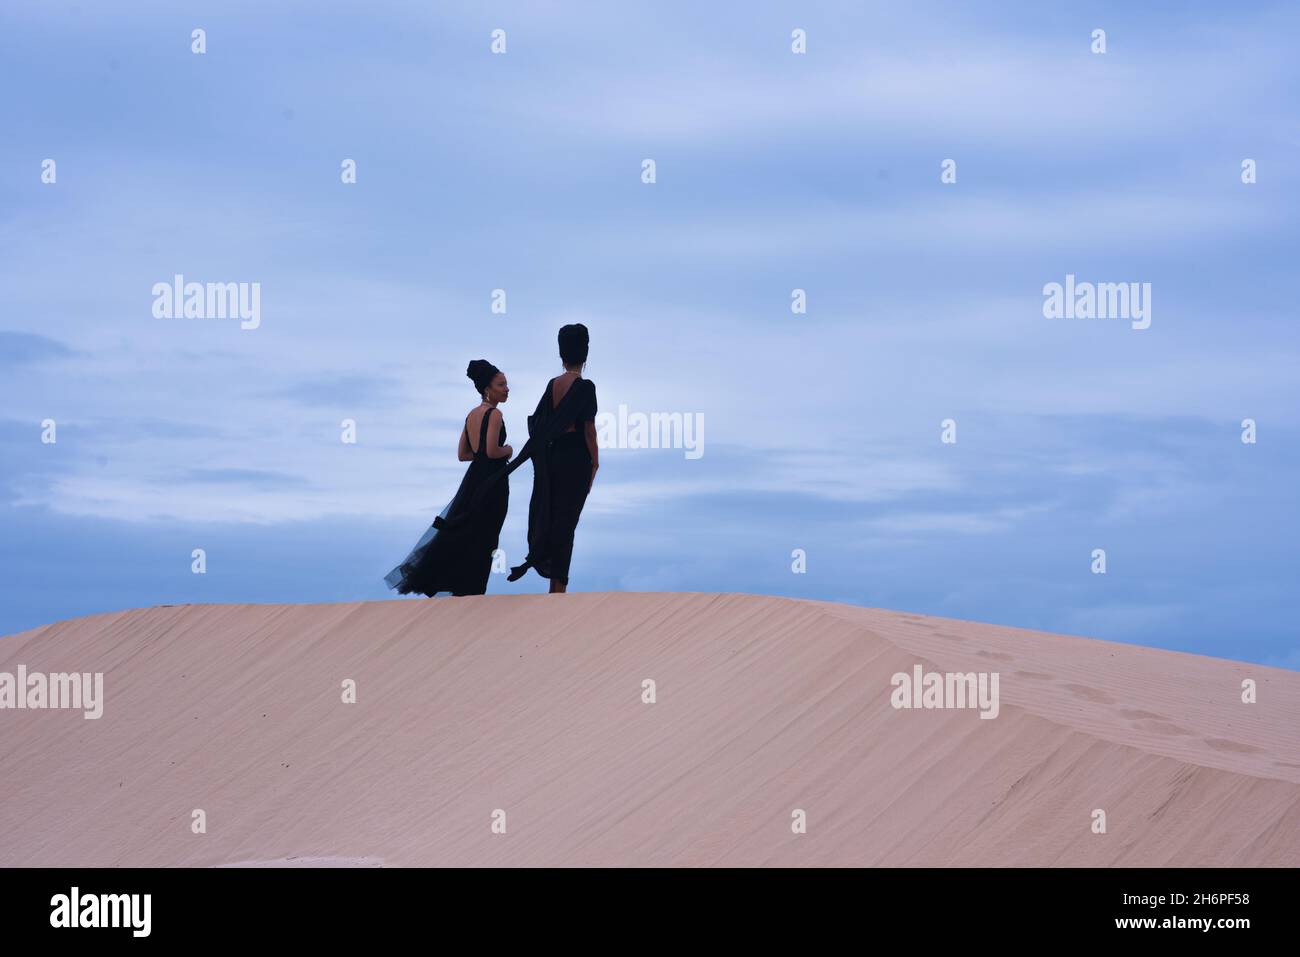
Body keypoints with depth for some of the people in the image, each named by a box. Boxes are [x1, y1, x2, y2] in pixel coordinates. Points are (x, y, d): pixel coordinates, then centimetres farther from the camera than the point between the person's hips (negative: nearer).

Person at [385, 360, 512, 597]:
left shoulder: (472, 414, 12)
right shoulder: (494, 414, -14)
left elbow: (462, 454, 14)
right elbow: (492, 451, -23)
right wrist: (507, 451, -4)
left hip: (473, 478, 8)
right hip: (492, 481, -8)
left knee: (457, 531, 14)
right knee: (482, 540, 0)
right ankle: (470, 591, 5)